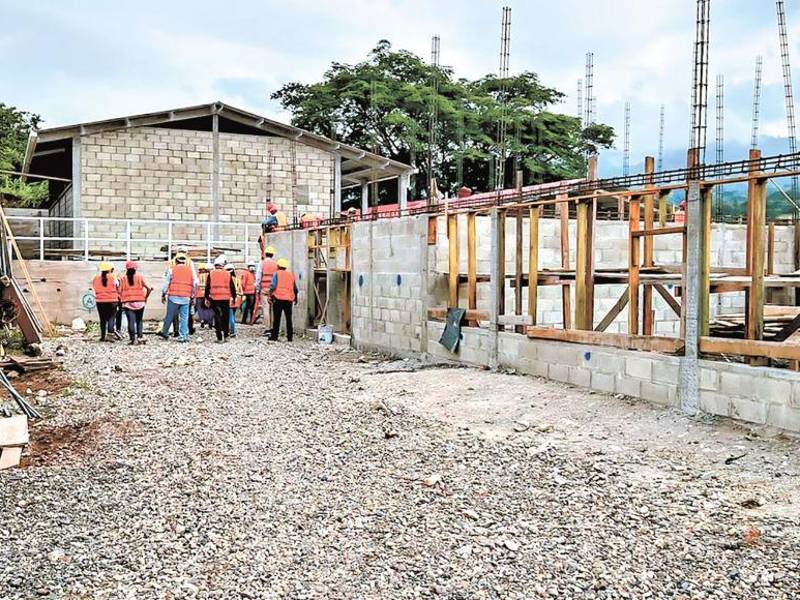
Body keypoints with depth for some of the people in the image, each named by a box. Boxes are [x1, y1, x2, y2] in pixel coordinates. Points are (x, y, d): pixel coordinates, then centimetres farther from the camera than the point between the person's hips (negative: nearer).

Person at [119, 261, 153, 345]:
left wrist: (122, 301, 9)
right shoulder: (140, 277, 3)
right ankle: (140, 337, 2)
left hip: (128, 303, -1)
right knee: (139, 321, 13)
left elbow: (120, 291, -3)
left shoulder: (123, 279, 4)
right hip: (140, 302, 1)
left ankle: (133, 339, -9)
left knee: (131, 322, -3)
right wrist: (146, 297, 9)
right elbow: (148, 288, -4)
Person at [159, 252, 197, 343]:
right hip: (186, 298, 2)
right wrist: (192, 296, 15)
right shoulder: (191, 270, 8)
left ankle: (164, 332, 21)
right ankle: (183, 336, 0)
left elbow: (166, 283, 2)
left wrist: (163, 295, 12)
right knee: (184, 318, 2)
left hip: (173, 297, -2)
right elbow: (195, 284, 8)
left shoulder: (172, 270, 1)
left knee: (169, 316, 9)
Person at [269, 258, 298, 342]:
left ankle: (274, 336, 0)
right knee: (289, 319, 8)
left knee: (277, 318, 0)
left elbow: (273, 286, -12)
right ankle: (289, 337, 7)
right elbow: (295, 289, 17)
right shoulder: (291, 275, 13)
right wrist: (295, 298, 27)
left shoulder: (277, 274, 0)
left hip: (278, 299, -3)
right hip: (289, 300, 3)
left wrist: (271, 295, -8)